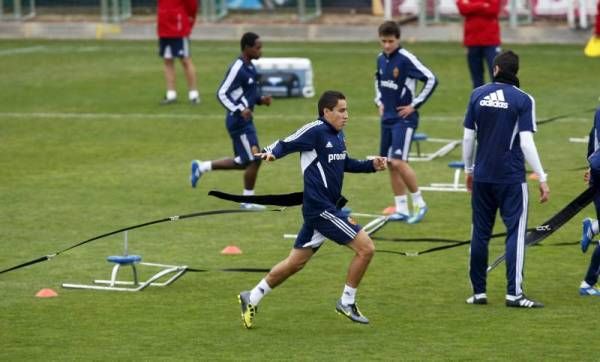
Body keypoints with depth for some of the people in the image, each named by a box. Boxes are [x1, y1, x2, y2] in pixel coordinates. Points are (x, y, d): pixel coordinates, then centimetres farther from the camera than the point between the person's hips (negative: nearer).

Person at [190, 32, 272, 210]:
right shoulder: (237, 69, -18)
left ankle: (202, 167, 24)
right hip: (239, 122, -10)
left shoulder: (250, 67, 11)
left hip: (245, 121, 10)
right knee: (254, 159, -5)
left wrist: (261, 99, 5)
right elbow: (222, 94, -19)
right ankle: (248, 200, 8)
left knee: (243, 162, 15)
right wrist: (240, 110, -28)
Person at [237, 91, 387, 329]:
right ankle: (347, 303, 4)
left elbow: (344, 163, 29)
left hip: (328, 208, 10)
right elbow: (286, 144, -16)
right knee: (366, 248, -9)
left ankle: (251, 299, 24)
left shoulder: (338, 135, 14)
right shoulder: (315, 131, -13)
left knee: (296, 262, 15)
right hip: (320, 208, -10)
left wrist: (371, 165, 17)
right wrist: (271, 153, -37)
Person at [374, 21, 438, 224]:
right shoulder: (381, 59, 7)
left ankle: (419, 203, -1)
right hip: (387, 118, 8)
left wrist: (415, 105, -14)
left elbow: (431, 80, -18)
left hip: (404, 118, -8)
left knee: (398, 162, -17)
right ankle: (401, 209, 15)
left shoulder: (406, 59, -15)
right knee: (390, 164, 8)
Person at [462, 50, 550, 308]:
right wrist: (542, 178, -9)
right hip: (511, 178, -4)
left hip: (482, 177, 4)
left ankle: (478, 291, 14)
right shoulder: (522, 100, -7)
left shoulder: (478, 95, 3)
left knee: (480, 233, 11)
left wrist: (469, 170, 19)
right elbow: (526, 142, -13)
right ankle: (514, 293, -8)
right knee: (516, 232, -1)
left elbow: (468, 137, 6)